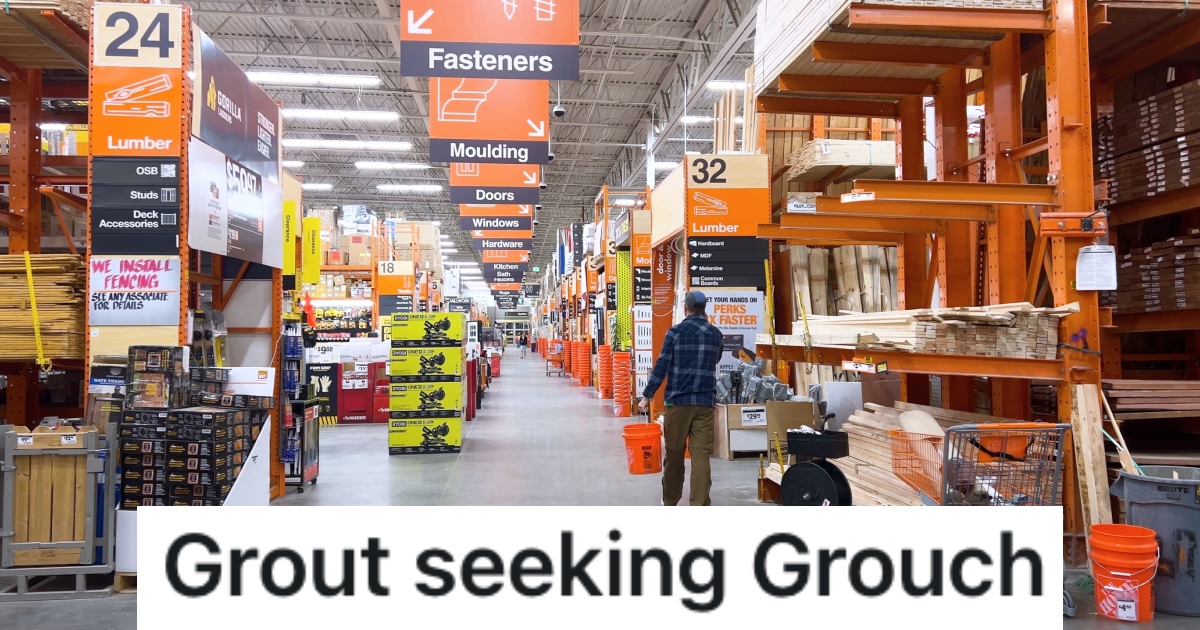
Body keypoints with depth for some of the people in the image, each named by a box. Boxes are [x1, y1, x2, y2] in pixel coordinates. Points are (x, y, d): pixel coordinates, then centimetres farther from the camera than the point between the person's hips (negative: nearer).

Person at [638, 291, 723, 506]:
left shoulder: (675, 331, -4)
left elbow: (662, 365, -8)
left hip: (678, 400, -2)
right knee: (701, 454, 0)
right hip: (705, 401, 2)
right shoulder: (716, 334, 6)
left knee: (674, 452, 11)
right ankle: (699, 505, -4)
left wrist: (647, 395, -2)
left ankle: (670, 500, 25)